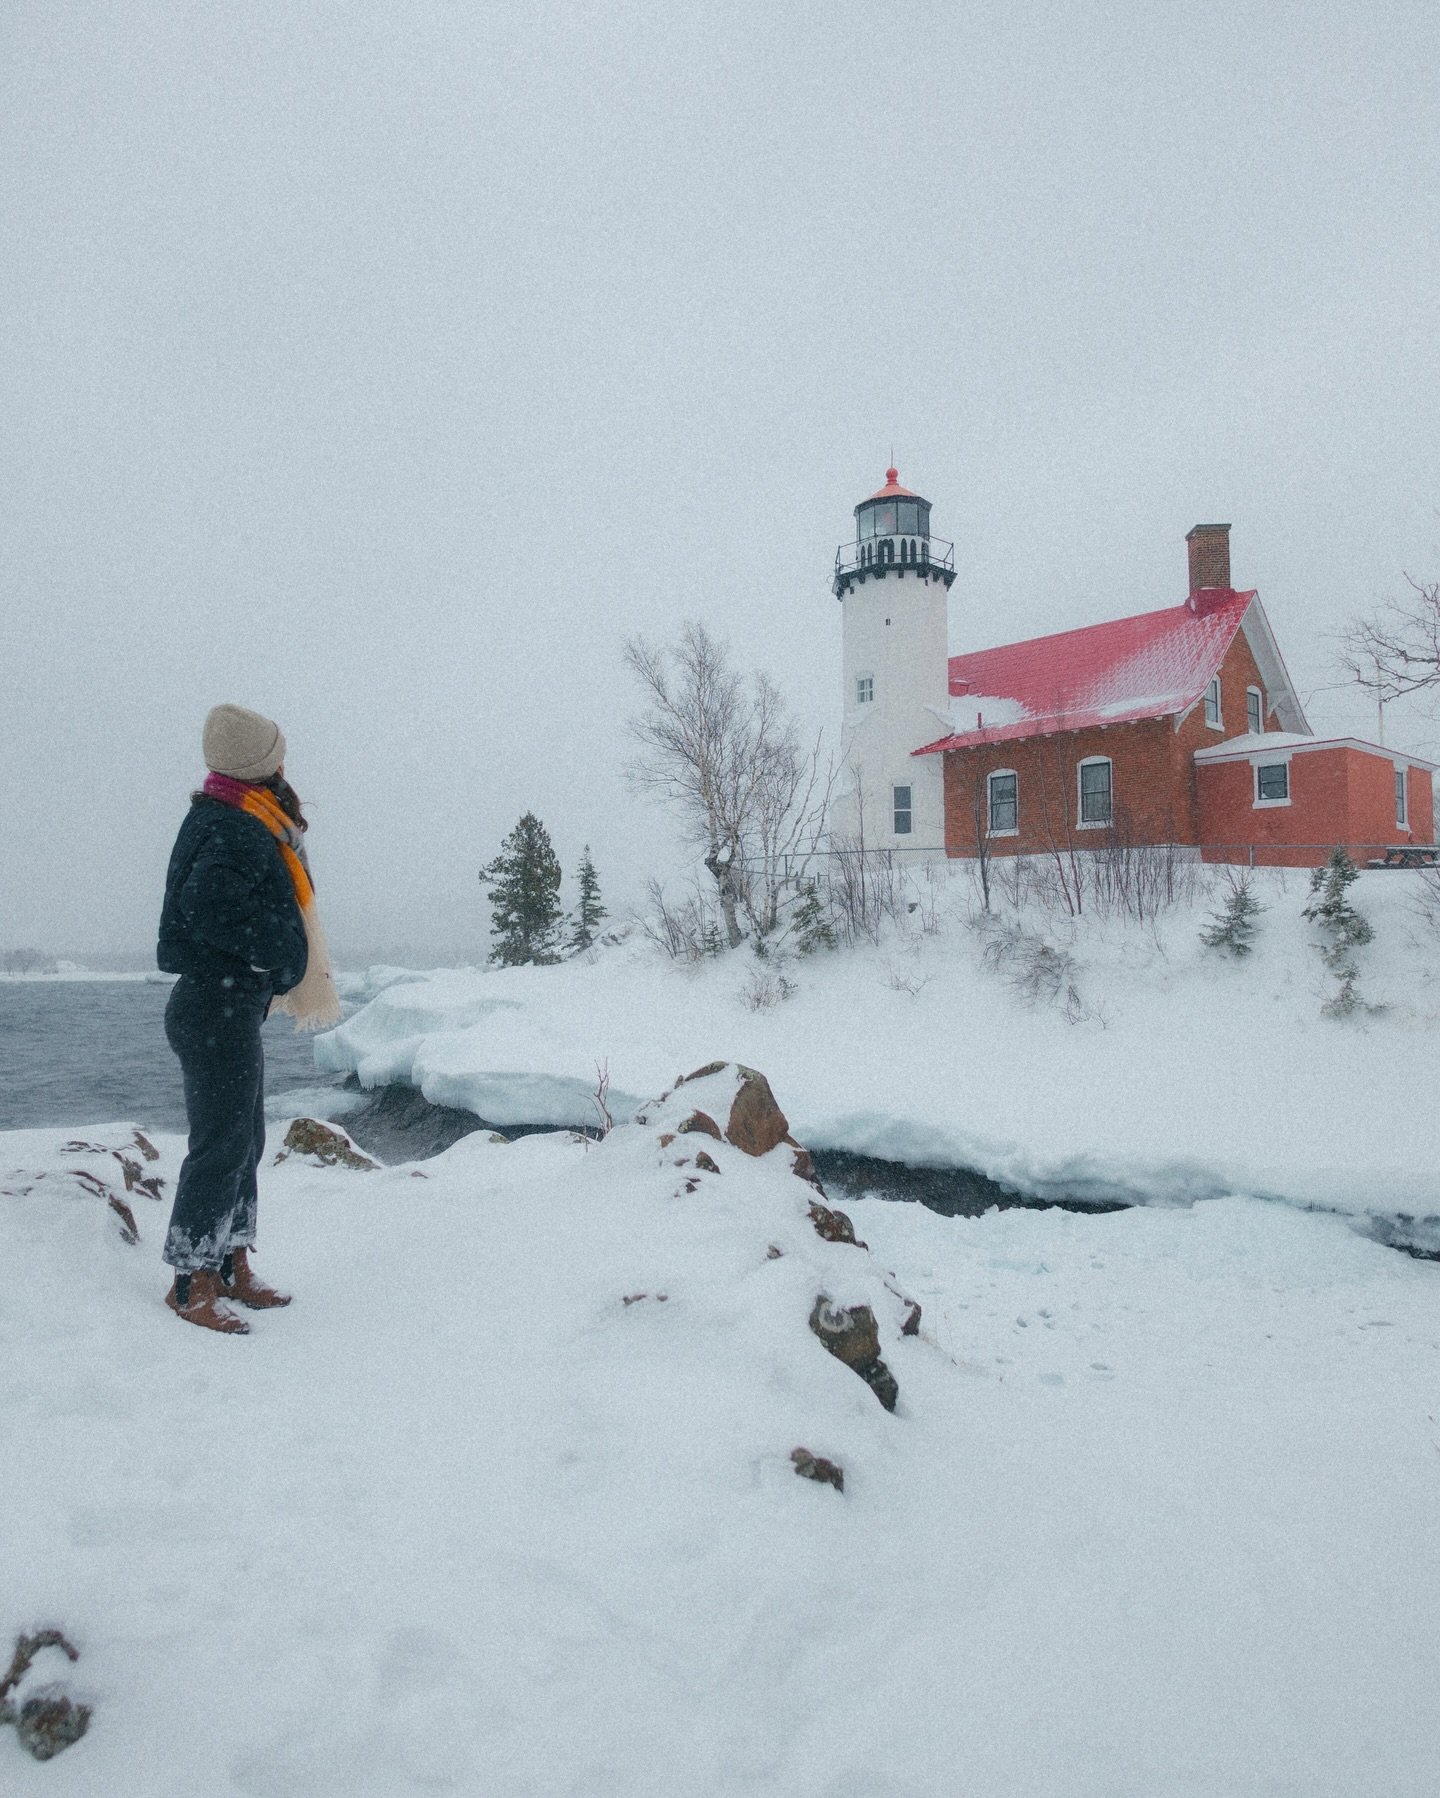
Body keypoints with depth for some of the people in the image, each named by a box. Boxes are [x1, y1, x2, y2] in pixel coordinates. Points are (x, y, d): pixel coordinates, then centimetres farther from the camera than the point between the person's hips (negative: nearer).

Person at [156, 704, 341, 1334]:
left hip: (230, 1010, 11)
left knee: (243, 1142, 17)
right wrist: (285, 957, -18)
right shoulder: (234, 829, -18)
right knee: (222, 1145, -2)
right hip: (218, 1007, -11)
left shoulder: (225, 820, 14)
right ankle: (191, 1283, 11)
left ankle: (231, 1270, 28)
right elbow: (211, 905, -30)